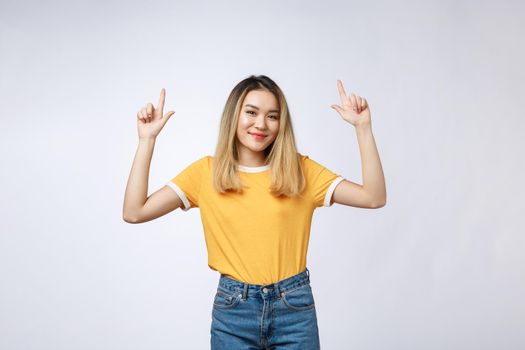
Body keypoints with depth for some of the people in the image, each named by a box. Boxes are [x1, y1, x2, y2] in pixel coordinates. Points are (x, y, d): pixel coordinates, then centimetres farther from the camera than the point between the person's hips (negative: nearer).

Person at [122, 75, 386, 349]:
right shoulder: (207, 171, -1)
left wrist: (363, 127, -14)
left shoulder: (300, 170, -1)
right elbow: (134, 212, -7)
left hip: (294, 307, 0)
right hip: (232, 308, 0)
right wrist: (147, 139, -9)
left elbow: (374, 197, -9)